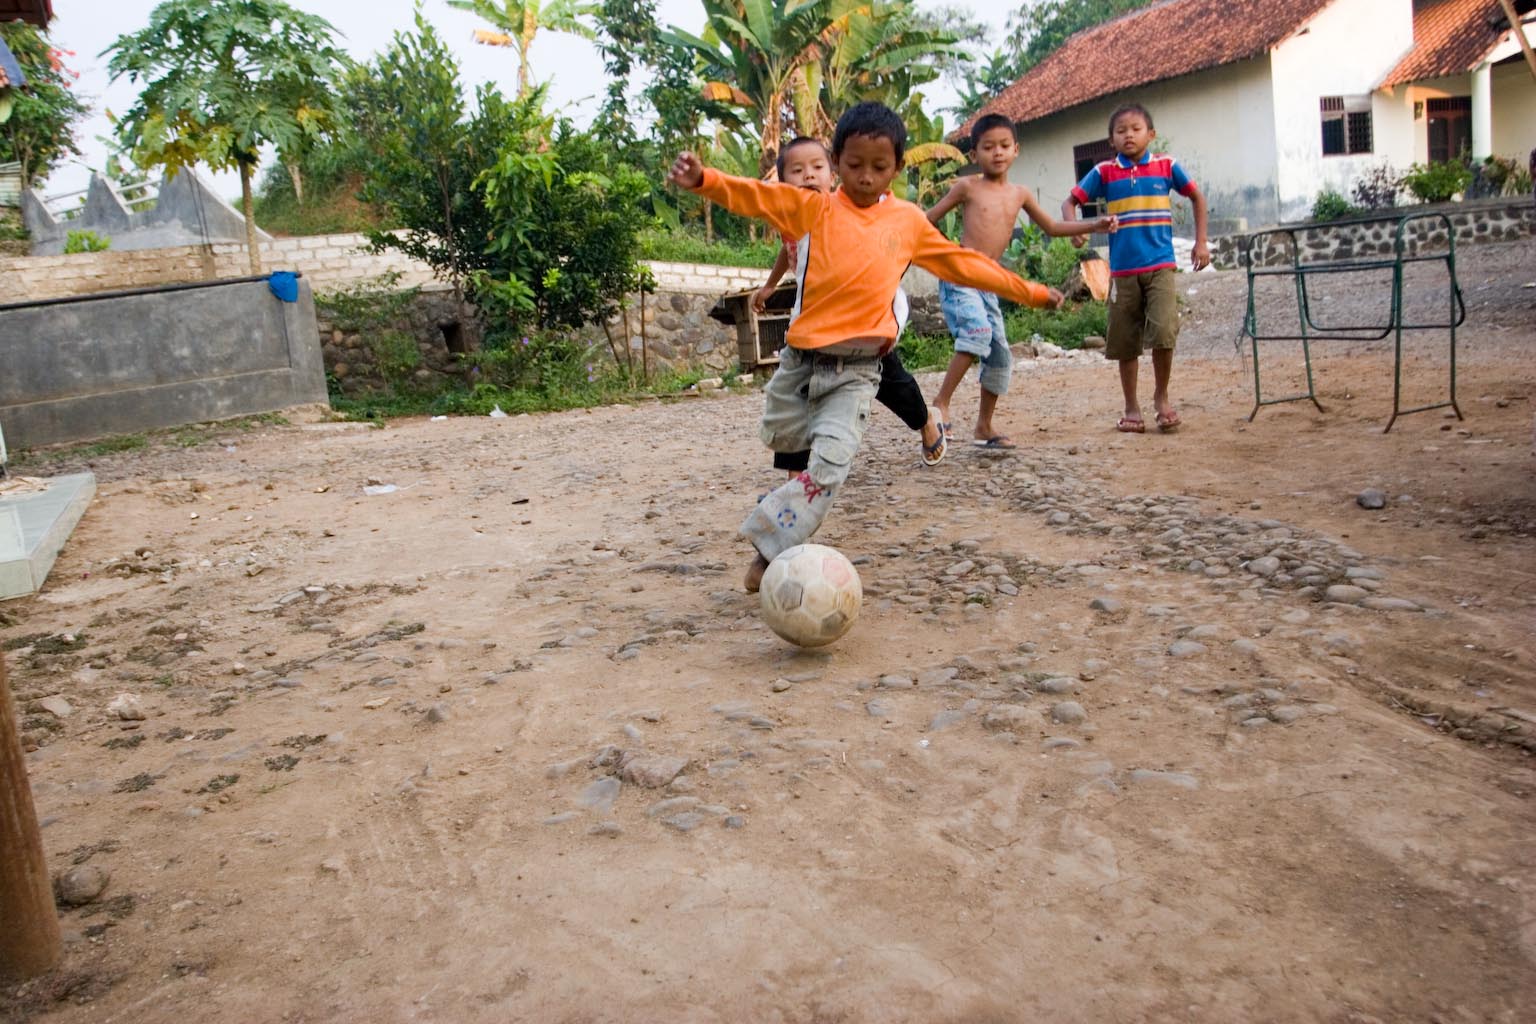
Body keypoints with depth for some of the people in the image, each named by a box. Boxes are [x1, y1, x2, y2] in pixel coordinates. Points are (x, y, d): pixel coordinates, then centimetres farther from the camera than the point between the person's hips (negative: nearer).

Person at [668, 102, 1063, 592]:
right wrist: (704, 180, -35)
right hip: (801, 361, 0)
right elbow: (757, 197, -15)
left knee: (829, 466, -15)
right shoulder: (815, 209, 0)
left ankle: (770, 551, -9)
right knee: (781, 441, 15)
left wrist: (1028, 291, 24)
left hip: (856, 371, 0)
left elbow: (961, 263, 19)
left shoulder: (909, 221, 8)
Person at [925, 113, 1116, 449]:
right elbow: (927, 220, 6)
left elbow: (1052, 226, 25)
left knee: (1000, 356, 7)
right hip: (958, 278, -6)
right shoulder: (968, 186, 1)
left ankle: (984, 427, 20)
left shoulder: (1019, 194, 15)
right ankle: (941, 403, -25)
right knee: (978, 331, -31)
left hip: (987, 285, 6)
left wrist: (1094, 226, 17)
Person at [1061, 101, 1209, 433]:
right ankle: (1131, 407, 21)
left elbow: (1196, 197, 15)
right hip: (1123, 270, 1)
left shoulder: (1166, 166, 4)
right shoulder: (1104, 172, 3)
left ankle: (1162, 396, 6)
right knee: (1125, 341, 6)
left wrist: (1201, 242, 11)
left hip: (1160, 266, -1)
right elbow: (1071, 201, 5)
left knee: (1164, 330, -17)